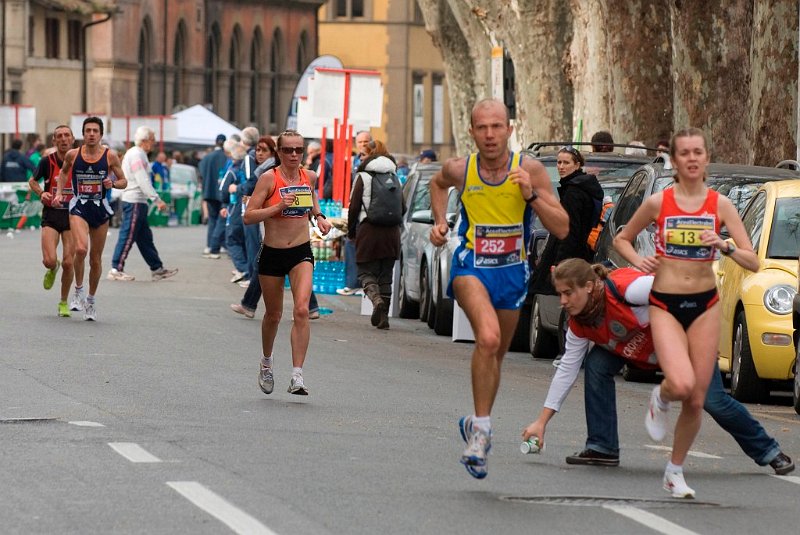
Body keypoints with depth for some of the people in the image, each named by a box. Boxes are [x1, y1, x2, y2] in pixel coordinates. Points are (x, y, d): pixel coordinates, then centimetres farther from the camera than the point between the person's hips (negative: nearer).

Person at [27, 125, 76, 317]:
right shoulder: (47, 161, -5)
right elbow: (32, 181, 11)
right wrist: (41, 193, -8)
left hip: (72, 215, 1)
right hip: (51, 215, -1)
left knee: (68, 263, -5)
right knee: (49, 260, -15)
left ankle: (64, 302, 15)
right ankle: (52, 270, 25)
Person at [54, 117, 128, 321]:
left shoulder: (110, 156, -4)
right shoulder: (73, 155, -1)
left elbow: (123, 181, 5)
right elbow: (64, 172, 20)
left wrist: (113, 184, -16)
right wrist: (59, 192, 8)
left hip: (100, 208, 1)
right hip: (79, 207, -1)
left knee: (96, 259, 9)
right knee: (81, 249, -25)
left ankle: (91, 300, 28)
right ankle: (78, 288, -1)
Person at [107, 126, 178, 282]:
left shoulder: (137, 154, 18)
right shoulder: (137, 155, -14)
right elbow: (143, 181, -22)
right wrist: (157, 200, -24)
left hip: (138, 202, 11)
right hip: (134, 201, -11)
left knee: (145, 237, 12)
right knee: (128, 236, -7)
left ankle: (157, 269, 16)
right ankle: (116, 270, -5)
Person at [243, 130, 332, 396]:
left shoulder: (309, 177, 3)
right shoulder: (269, 178, -10)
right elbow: (248, 216, -13)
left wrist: (318, 216, 9)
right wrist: (279, 207, -24)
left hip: (301, 253, 1)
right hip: (272, 254, -1)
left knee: (301, 310, -18)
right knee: (273, 315, 13)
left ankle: (297, 376, -20)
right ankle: (266, 362, 42)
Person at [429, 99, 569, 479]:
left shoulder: (529, 170, -12)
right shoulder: (460, 170, -9)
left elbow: (562, 229, -11)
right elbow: (438, 183, 18)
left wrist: (531, 195, -24)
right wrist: (439, 220, 4)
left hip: (512, 272, 2)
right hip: (471, 266, -2)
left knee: (494, 355, 18)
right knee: (488, 338, -28)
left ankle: (477, 425, 41)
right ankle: (481, 429, -21)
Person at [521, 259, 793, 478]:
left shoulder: (624, 288, -36)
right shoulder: (579, 325, -13)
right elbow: (567, 370, -5)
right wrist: (541, 421, -8)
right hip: (644, 351, 6)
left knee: (713, 401, -11)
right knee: (597, 364, -14)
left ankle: (769, 453, 10)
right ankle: (602, 449, -7)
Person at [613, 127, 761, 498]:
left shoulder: (720, 205, -1)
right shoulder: (658, 203, -3)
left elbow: (753, 262, -3)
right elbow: (621, 239, 12)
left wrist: (724, 246, -21)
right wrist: (637, 260, -8)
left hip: (705, 304, 2)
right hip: (665, 304, -2)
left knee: (696, 400, 2)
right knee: (682, 384, -25)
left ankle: (675, 470, 22)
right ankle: (660, 399, 12)